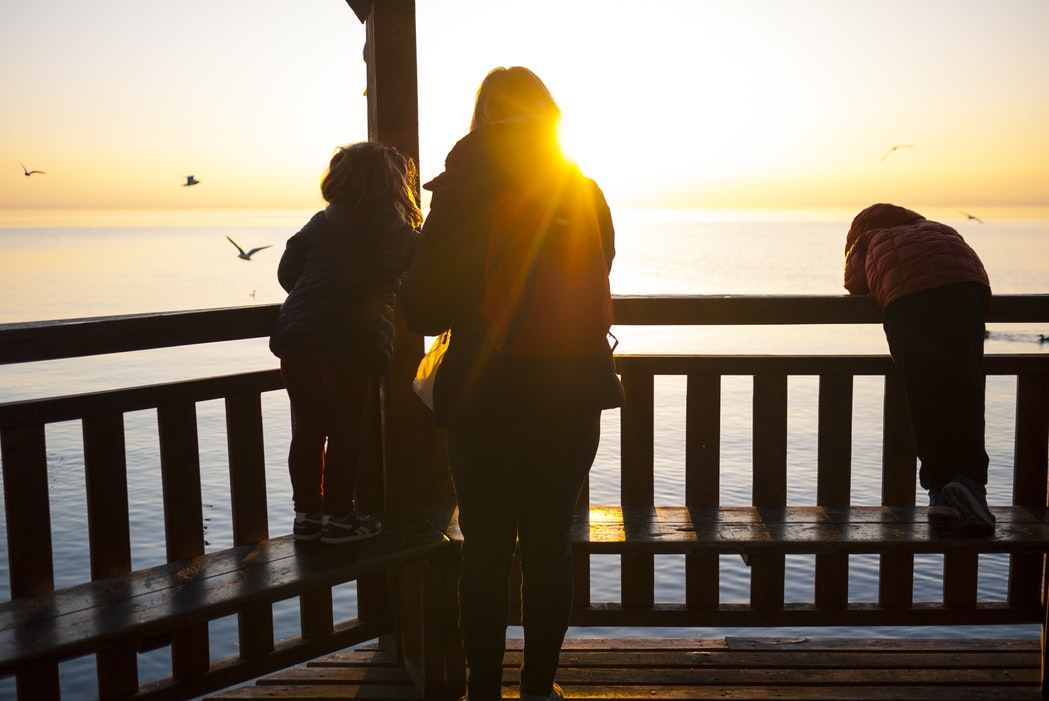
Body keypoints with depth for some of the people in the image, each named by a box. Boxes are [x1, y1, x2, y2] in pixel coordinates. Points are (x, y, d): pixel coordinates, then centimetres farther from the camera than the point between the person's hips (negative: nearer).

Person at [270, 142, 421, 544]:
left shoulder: (321, 223, 15)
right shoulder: (403, 233, 7)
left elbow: (287, 273, 13)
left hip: (297, 334, 4)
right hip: (355, 342, -4)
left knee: (307, 430, 11)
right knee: (345, 431, 6)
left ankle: (307, 514, 21)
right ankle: (338, 517, 13)